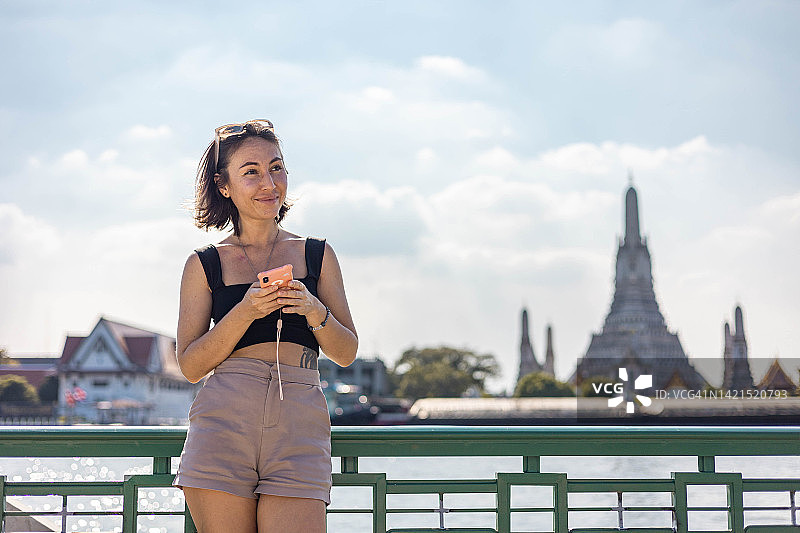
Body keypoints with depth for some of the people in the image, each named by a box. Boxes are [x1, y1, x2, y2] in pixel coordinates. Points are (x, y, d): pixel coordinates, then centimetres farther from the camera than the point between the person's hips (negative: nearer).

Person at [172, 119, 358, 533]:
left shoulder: (317, 255, 15)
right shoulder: (205, 264, 11)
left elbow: (346, 353, 12)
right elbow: (190, 365, 4)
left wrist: (314, 311, -7)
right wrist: (245, 312, -10)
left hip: (300, 427, 0)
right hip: (224, 421, 0)